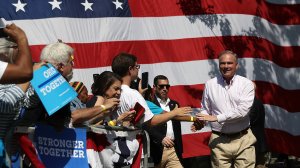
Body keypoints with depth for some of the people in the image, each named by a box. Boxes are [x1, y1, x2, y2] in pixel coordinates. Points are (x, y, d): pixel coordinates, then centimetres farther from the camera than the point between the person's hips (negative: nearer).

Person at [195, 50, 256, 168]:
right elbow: (205, 109, 13)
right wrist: (201, 120, -9)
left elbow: (242, 110, -14)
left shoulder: (246, 84, -3)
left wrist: (216, 118, -16)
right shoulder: (210, 84, 5)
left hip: (243, 140, -1)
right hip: (219, 140, 1)